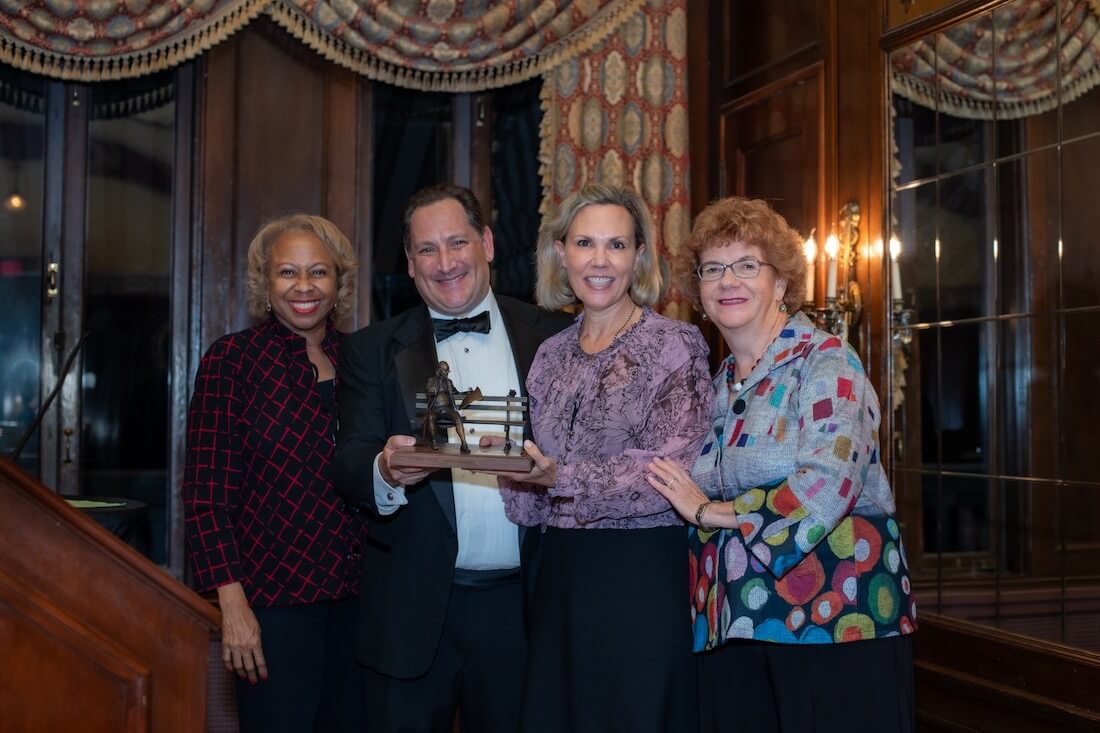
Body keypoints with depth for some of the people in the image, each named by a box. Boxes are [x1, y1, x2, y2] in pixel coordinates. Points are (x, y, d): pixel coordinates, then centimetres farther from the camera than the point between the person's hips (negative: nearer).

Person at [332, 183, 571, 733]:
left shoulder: (550, 338, 4)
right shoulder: (372, 351, 4)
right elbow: (348, 463, -4)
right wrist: (385, 471, -25)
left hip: (520, 603, 1)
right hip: (413, 610, 0)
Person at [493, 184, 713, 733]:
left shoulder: (675, 343, -5)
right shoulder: (551, 355, 11)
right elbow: (531, 506, 14)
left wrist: (561, 477, -26)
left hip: (643, 573, -5)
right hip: (560, 574, 5)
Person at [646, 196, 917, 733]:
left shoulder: (825, 362, -8)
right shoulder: (719, 386, 14)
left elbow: (826, 489, -21)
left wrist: (708, 512, -11)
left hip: (833, 623, -6)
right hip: (733, 628, 6)